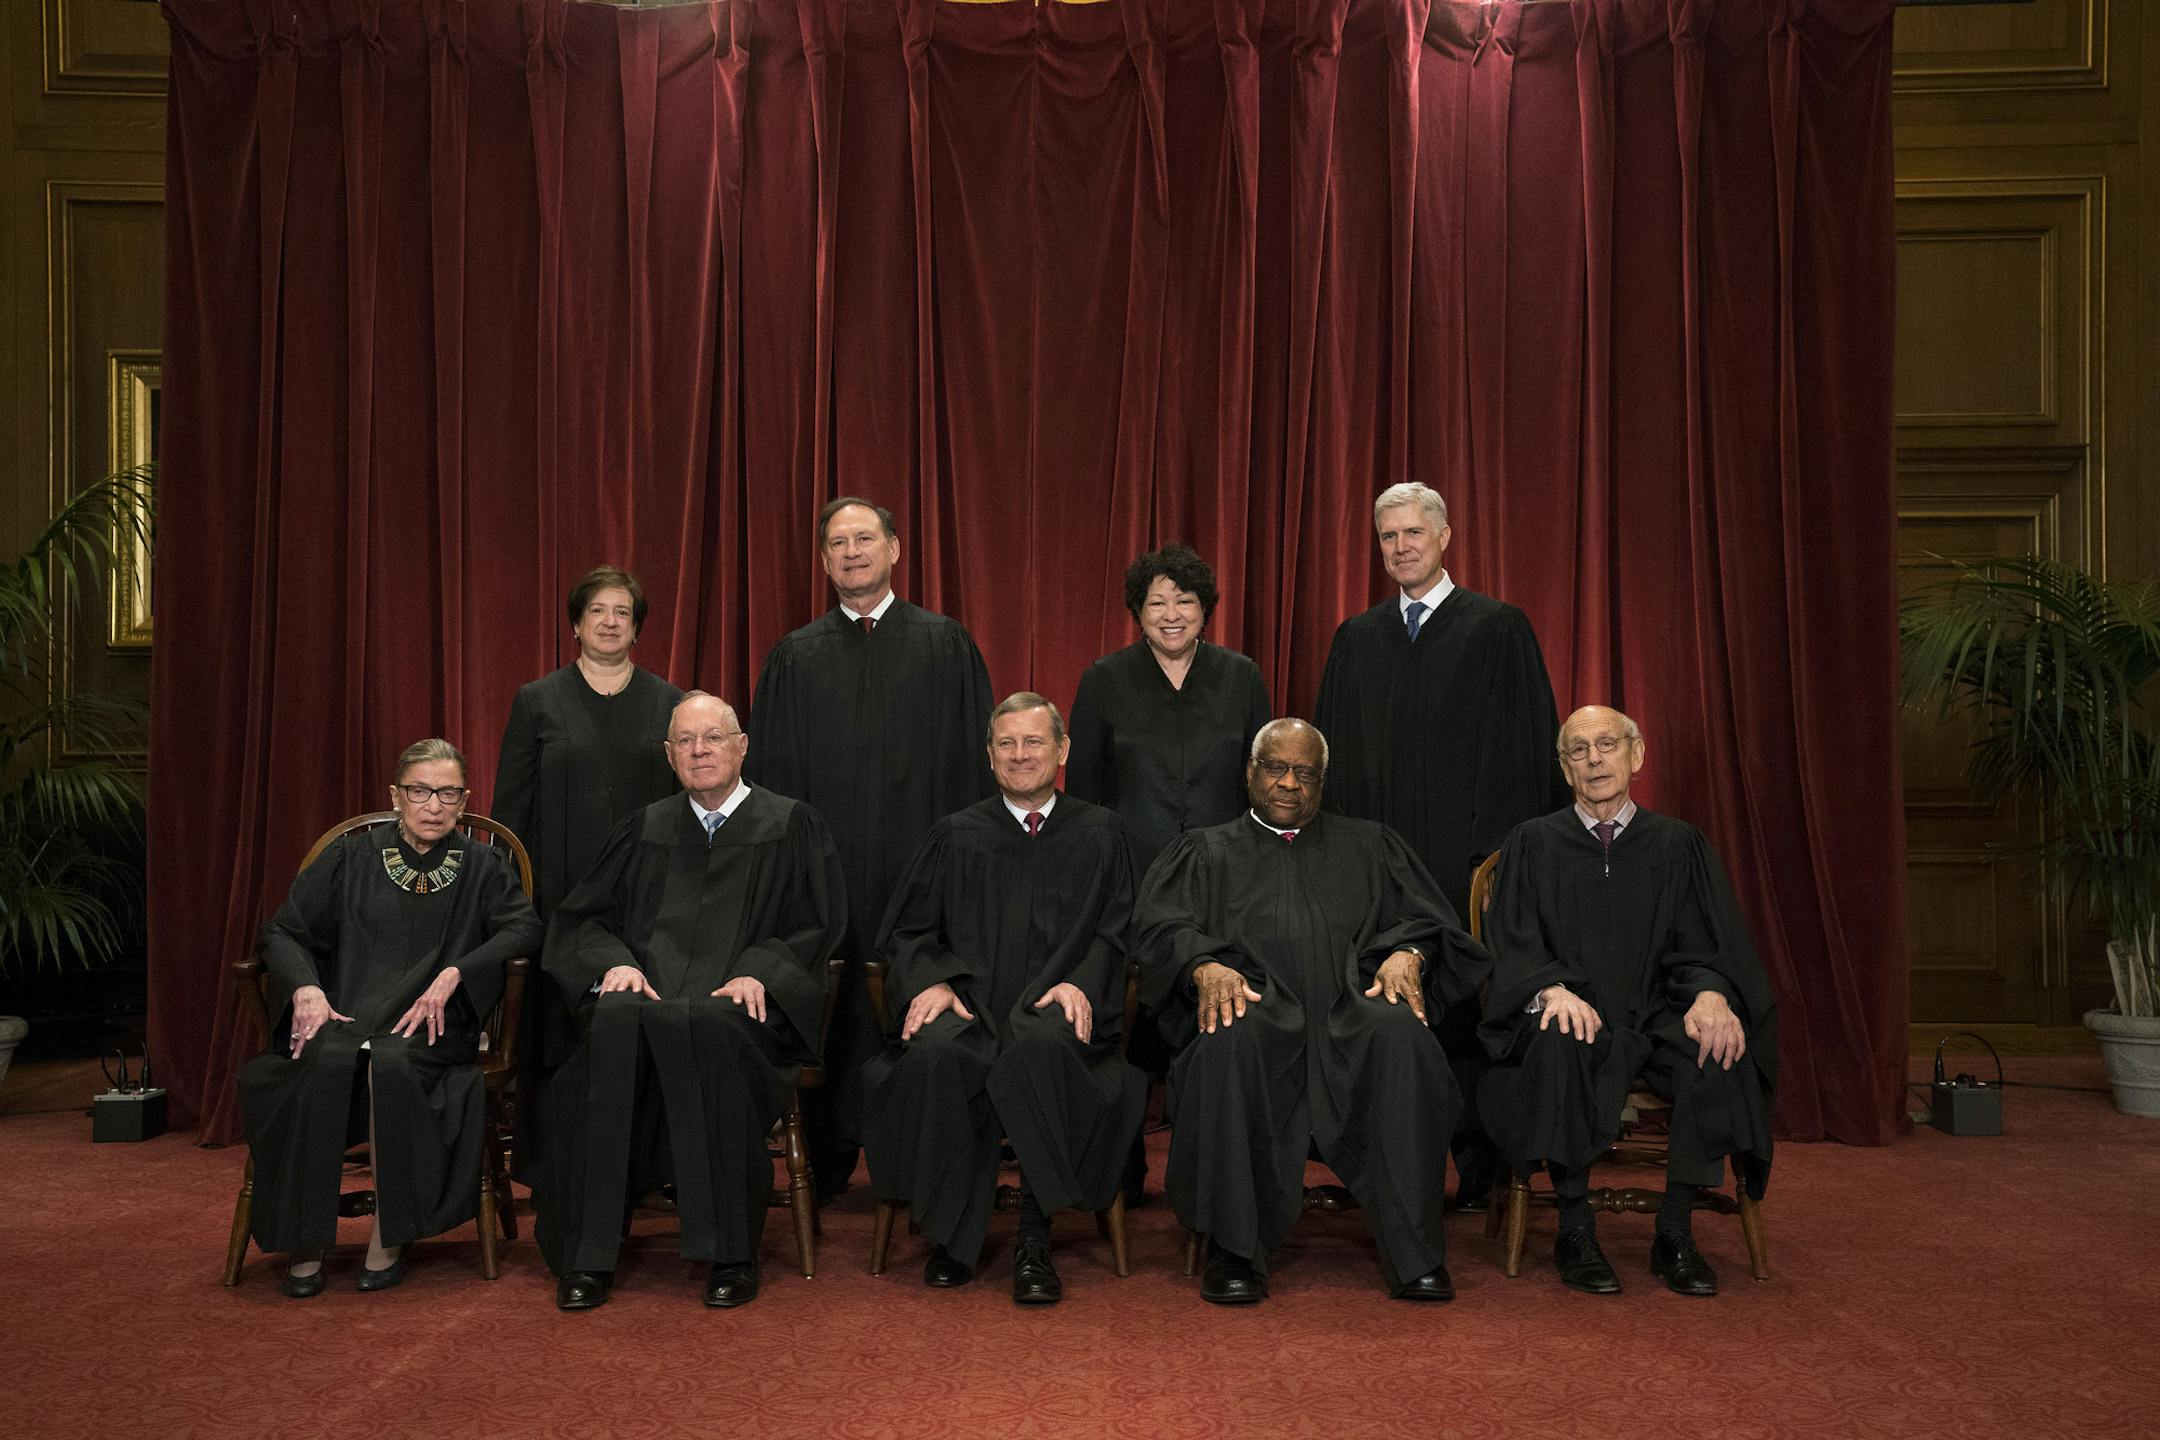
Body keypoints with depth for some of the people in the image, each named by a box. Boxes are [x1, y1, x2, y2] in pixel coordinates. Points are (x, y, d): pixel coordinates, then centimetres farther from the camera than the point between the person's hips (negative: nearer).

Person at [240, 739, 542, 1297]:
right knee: (326, 1060, -33)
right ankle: (305, 1244, -22)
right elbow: (283, 931, 11)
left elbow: (525, 927, -2)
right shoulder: (350, 857, 16)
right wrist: (306, 988, -10)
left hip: (431, 1028, -1)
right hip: (343, 1017, 1)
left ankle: (389, 1239, -22)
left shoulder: (481, 868, 14)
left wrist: (453, 974, -16)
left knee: (392, 1061, -35)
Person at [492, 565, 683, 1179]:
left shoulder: (671, 704, 9)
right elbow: (510, 806, 5)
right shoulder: (537, 702, 7)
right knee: (556, 1024, 1)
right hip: (560, 895, -1)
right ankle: (550, 1167, 12)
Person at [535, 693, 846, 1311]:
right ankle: (588, 1254, -27)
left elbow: (816, 926, 6)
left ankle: (731, 1253, -27)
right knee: (615, 1025, -34)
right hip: (646, 997, 3)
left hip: (737, 1009, -2)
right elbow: (584, 917, 18)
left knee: (705, 1030, -38)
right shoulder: (646, 829, 23)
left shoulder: (790, 826, 14)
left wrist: (758, 970, -11)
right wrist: (615, 961, -4)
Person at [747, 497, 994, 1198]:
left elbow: (975, 755, 4)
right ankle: (829, 1161, 17)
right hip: (824, 869, 2)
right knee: (831, 1009, 3)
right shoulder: (794, 658, 11)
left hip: (921, 864, -1)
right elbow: (770, 770, 11)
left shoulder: (947, 644, 6)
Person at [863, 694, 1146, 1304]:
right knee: (935, 1054, -34)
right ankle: (954, 1236, -17)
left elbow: (1116, 933, 9)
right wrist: (932, 980, -6)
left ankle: (1034, 1242, -25)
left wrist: (1081, 983, -11)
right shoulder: (955, 837, 19)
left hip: (1053, 1008, -1)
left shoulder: (1099, 835, 16)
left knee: (1045, 1045, -38)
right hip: (971, 1006, 1)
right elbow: (907, 930, 15)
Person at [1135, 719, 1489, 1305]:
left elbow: (1424, 916, 16)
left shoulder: (1369, 845, 28)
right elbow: (1164, 926, 8)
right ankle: (1234, 1249, -27)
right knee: (1230, 1043, -37)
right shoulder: (1205, 851, 24)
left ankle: (1413, 1250, -27)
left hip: (1352, 1004, 1)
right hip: (1256, 1006, -1)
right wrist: (1205, 965, -15)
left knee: (1402, 1037, -34)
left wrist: (1407, 953, -8)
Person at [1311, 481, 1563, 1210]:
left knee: (1469, 1008, 0)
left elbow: (1528, 744, -1)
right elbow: (1333, 750, 14)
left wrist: (1506, 850, -9)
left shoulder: (1498, 628, 4)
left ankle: (1479, 1167, 13)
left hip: (1468, 859, -3)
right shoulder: (1355, 638, 14)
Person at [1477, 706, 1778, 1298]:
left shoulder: (1679, 843, 13)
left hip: (1655, 1016, 2)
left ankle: (1675, 1232, -17)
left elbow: (1707, 943, 5)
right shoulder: (1533, 844, 9)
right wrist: (1553, 987, -23)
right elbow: (1513, 943, -1)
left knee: (1723, 1051, -30)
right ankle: (1575, 1231, -22)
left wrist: (1710, 992, -19)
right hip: (1575, 1010, -1)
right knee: (1561, 1046, -36)